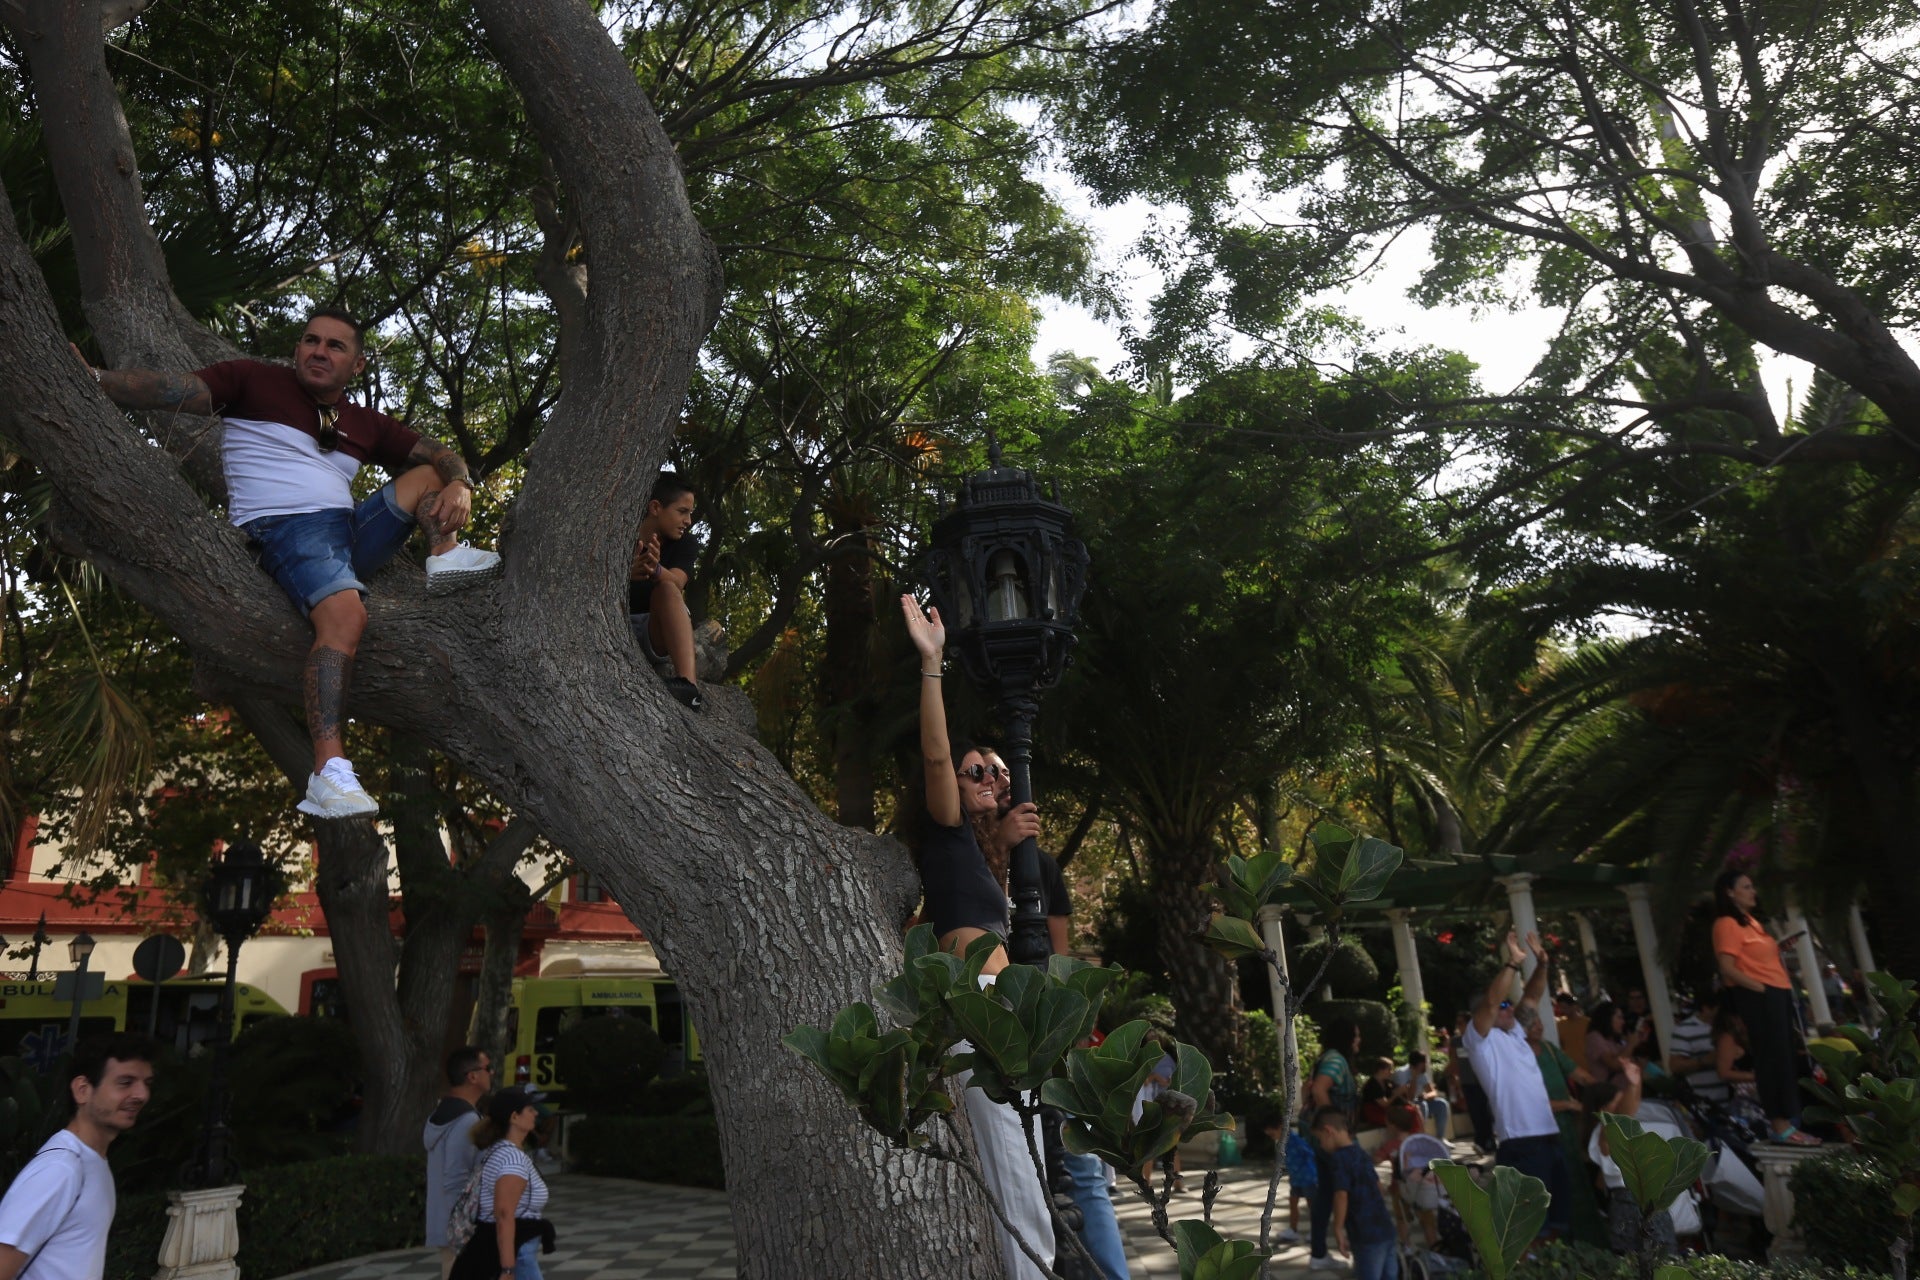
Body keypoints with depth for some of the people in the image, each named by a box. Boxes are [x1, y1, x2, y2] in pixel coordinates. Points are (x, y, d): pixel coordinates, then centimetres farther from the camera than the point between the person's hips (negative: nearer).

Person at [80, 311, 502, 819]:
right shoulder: (256, 381, 12)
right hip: (286, 528, -6)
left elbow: (443, 455, 18)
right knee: (344, 613, -34)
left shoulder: (366, 425, 22)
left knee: (430, 475, 8)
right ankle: (329, 774, -45)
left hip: (356, 529, 7)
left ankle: (445, 557, -21)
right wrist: (95, 379, -16)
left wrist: (459, 487, -4)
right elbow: (176, 389, 0)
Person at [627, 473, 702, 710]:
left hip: (657, 636, 0)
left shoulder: (685, 544, 4)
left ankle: (688, 683, -49)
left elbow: (676, 581, -19)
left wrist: (656, 570, -42)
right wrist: (628, 573, -40)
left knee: (667, 590, -29)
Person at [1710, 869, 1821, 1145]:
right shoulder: (1727, 924, -10)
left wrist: (1781, 946, 5)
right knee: (1773, 1057, -8)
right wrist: (1761, 988, -18)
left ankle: (1789, 1121, 16)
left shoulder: (1751, 921, 19)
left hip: (1779, 993, 10)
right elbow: (1728, 969, -17)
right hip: (1758, 997, -10)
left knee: (1785, 1057, 11)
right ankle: (1780, 1125, -5)